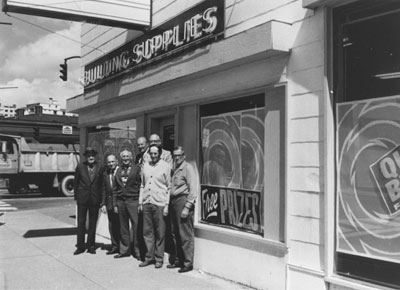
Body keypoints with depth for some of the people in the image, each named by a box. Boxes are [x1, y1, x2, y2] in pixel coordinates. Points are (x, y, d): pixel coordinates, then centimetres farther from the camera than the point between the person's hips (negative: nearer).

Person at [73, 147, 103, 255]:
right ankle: (80, 246, 14)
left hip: (95, 200, 0)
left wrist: (101, 199, -1)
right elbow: (76, 182, 7)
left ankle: (91, 246, 17)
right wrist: (76, 197, 3)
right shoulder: (80, 167, 2)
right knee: (81, 223, 5)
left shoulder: (99, 168, 1)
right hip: (82, 199, 0)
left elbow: (102, 185, 3)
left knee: (93, 223, 7)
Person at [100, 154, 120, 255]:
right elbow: (104, 190, 13)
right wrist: (103, 203, 7)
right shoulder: (105, 174, 11)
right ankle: (115, 246, 21)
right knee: (112, 226, 11)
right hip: (110, 204, 6)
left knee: (120, 225, 1)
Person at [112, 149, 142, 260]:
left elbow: (141, 185, -5)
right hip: (121, 201, 5)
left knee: (136, 226, -6)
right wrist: (115, 204, 11)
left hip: (133, 201, -5)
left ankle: (137, 251, 2)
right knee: (123, 227, 9)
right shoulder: (118, 170, 14)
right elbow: (115, 188, 16)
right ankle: (124, 250, 19)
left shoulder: (137, 168, 0)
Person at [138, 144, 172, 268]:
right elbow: (142, 185, 16)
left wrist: (167, 205, -7)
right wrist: (140, 202, 11)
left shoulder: (166, 166, -2)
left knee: (160, 233, 2)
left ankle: (159, 258, 12)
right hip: (146, 203, 4)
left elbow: (169, 187, -2)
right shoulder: (145, 166, 12)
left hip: (159, 204, -4)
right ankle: (149, 257, 17)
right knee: (147, 231, 7)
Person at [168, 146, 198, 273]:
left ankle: (188, 263, 3)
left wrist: (187, 207, -17)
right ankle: (180, 260, 22)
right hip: (174, 202, 8)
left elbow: (193, 190, -13)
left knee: (185, 234, -5)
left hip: (183, 201, -8)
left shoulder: (188, 168, -6)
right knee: (175, 233, 12)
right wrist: (169, 203, 9)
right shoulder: (174, 169, 18)